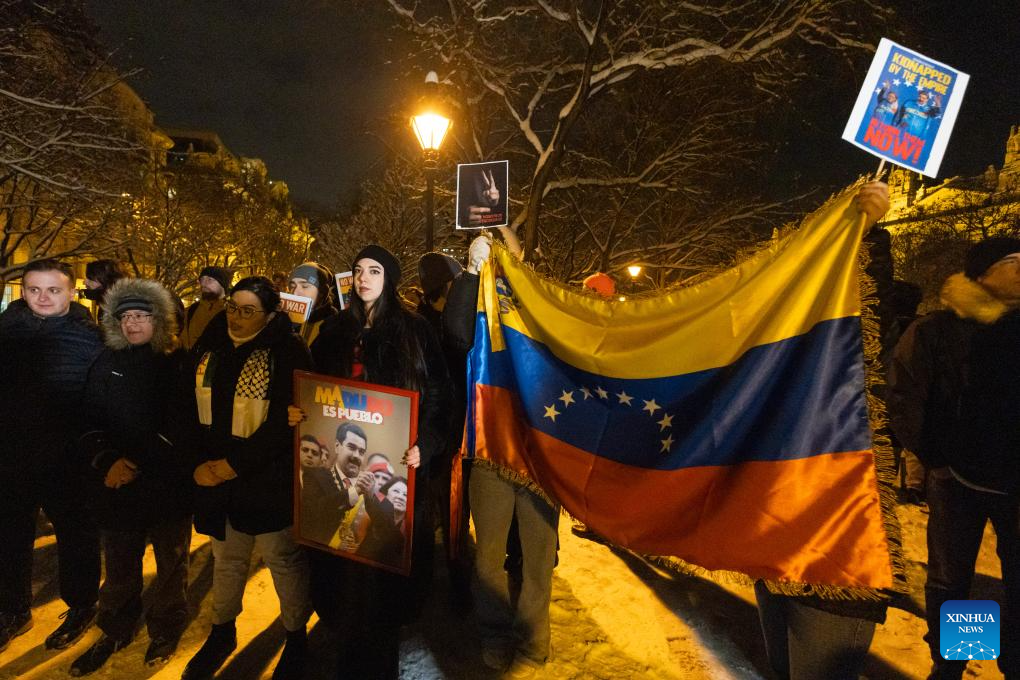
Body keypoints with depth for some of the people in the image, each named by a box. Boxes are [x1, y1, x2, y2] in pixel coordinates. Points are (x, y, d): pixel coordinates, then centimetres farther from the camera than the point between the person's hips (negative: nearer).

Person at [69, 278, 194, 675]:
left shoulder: (178, 364, -5)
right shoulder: (107, 364, 4)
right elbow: (89, 420, 2)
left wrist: (137, 462, -15)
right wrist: (106, 461, -14)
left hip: (169, 484, -2)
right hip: (116, 484, 3)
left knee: (171, 565, 13)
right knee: (119, 568, 16)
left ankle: (165, 632, 33)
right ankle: (115, 632, 37)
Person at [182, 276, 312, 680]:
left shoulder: (286, 353, -14)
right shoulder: (211, 349, 4)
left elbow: (284, 425, -18)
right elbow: (192, 409, 9)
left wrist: (230, 466, -16)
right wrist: (203, 462, -3)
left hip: (267, 478, -5)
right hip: (214, 476, 5)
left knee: (283, 558, 7)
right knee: (226, 557, 21)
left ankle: (296, 638, 28)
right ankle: (222, 632, 42)